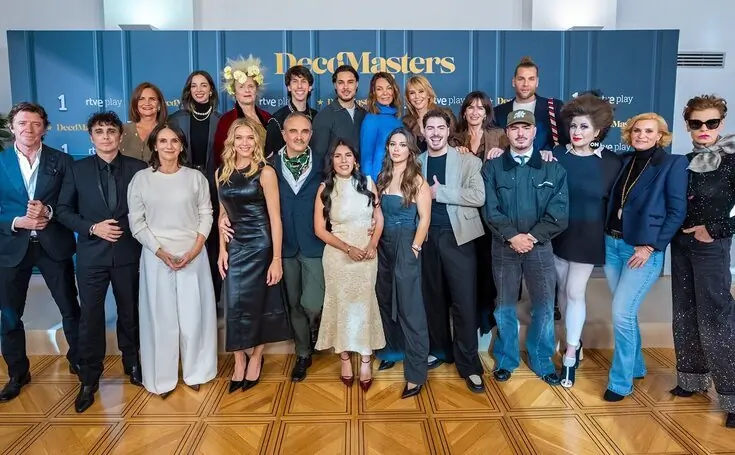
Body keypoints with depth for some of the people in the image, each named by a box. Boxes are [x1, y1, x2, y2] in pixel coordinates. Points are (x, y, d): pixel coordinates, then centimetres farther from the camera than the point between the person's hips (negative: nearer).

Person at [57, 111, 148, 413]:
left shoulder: (138, 169, -1)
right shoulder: (78, 170, 2)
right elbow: (63, 210, 1)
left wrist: (130, 228, -10)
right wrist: (92, 228, -13)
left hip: (128, 253, 0)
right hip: (91, 254, 0)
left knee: (130, 313, 14)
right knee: (90, 317, 4)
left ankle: (132, 364, 34)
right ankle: (89, 380, 18)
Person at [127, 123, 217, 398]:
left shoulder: (196, 177, 3)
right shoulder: (141, 179, 0)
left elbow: (206, 215, 3)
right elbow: (136, 222, -1)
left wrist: (195, 249, -9)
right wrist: (160, 251, -11)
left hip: (193, 256, 1)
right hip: (157, 257, 0)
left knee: (194, 316, 5)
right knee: (160, 317, 5)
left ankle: (195, 371, 22)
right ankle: (162, 377, 18)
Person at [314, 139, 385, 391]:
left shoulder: (368, 183, 1)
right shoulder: (325, 189, -4)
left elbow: (379, 217, 6)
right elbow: (320, 229, -6)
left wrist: (373, 244, -9)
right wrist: (348, 248, -13)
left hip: (367, 254, 1)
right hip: (338, 255, -1)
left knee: (364, 303, 3)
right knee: (342, 304, 7)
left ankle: (366, 360, 12)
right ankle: (345, 359, 19)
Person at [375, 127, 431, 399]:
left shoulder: (417, 180, -7)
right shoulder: (382, 178, 9)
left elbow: (425, 219, -10)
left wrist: (414, 248, -15)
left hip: (407, 247, -6)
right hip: (384, 247, 6)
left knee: (410, 308, -6)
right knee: (385, 301, 15)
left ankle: (416, 373, 0)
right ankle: (393, 351, 35)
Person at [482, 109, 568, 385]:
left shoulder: (553, 168, 3)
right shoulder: (492, 168, 2)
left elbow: (559, 214, -4)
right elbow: (490, 210, -5)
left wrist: (532, 237, -14)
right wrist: (513, 236, -15)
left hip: (540, 247, 1)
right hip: (504, 247, 0)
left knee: (544, 307, 7)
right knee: (504, 307, 9)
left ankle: (542, 361, 26)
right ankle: (506, 360, 26)